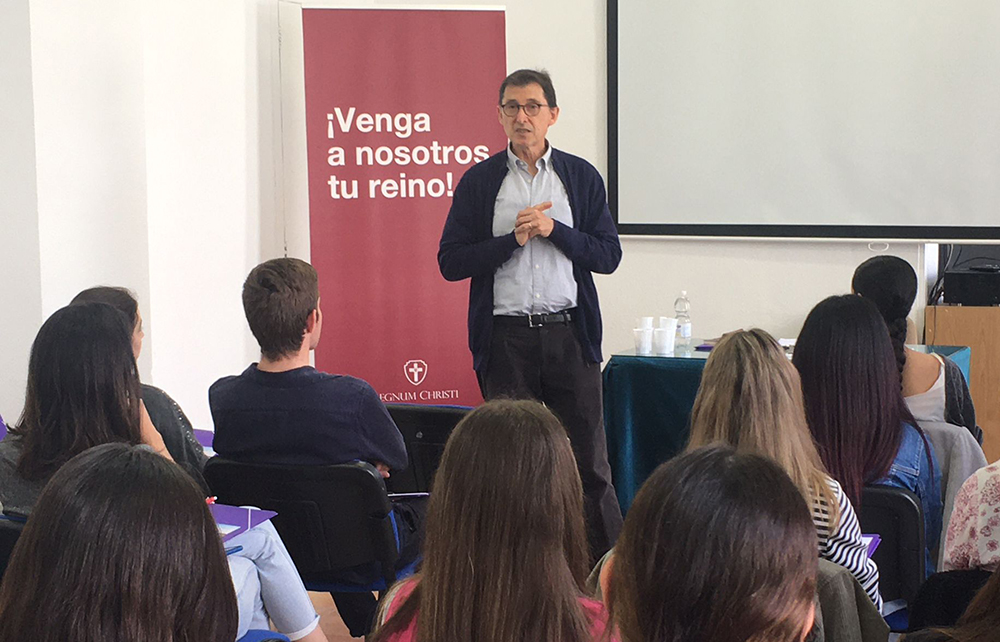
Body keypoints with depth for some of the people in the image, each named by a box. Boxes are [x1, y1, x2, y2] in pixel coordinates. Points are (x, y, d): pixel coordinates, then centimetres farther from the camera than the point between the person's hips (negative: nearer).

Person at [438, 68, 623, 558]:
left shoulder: (582, 177, 8)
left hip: (569, 333, 0)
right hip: (505, 338, 0)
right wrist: (514, 238, -11)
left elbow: (608, 255, 4)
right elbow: (451, 262, 0)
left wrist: (554, 230, -10)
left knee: (588, 459, 2)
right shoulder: (479, 181, 5)